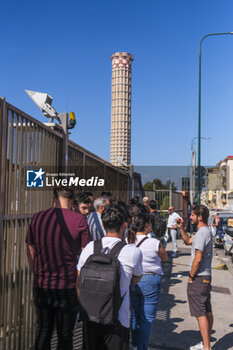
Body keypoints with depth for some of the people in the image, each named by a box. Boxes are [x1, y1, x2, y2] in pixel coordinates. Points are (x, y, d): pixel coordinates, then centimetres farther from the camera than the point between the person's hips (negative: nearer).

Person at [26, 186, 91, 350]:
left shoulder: (38, 218, -1)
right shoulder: (79, 220, -9)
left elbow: (31, 253, 7)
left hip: (42, 286, 3)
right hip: (68, 286, -2)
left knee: (43, 331, 17)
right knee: (65, 334, 12)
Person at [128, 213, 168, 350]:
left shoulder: (127, 241, -4)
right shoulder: (155, 243, -14)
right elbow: (165, 258, 3)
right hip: (150, 281, -5)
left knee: (135, 314, 19)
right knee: (147, 317, 6)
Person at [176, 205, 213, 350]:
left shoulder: (201, 232, -19)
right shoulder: (207, 231, 12)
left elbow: (198, 259, -23)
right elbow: (188, 241, 25)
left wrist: (191, 277, -12)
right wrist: (181, 228, 12)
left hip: (199, 278, -10)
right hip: (206, 276, 10)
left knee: (200, 313, -4)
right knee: (207, 311, 15)